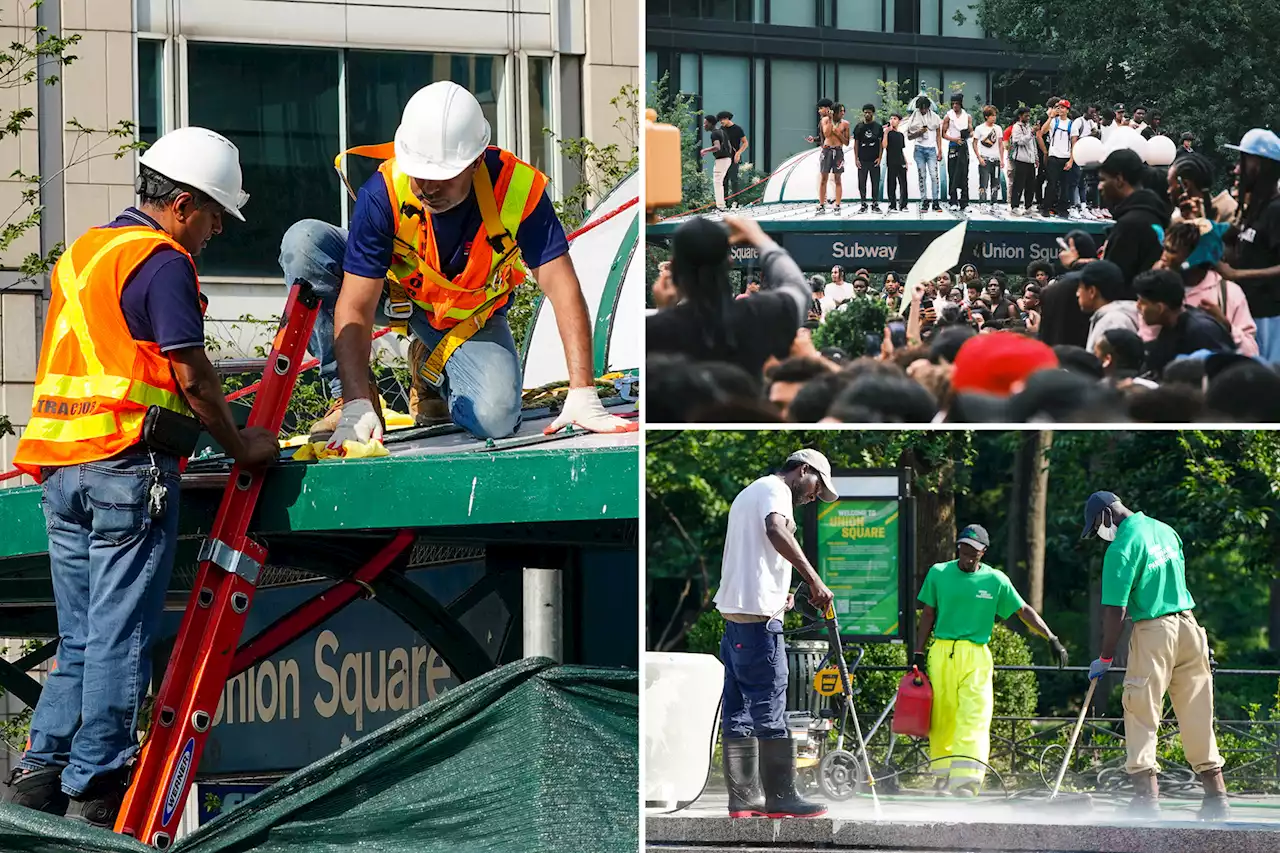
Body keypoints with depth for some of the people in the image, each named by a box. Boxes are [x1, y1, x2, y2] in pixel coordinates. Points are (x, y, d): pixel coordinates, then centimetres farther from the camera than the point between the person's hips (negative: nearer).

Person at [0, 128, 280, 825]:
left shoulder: (82, 252, 20)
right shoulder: (162, 262, -8)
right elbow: (193, 376, -12)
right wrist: (240, 446, 1)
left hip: (59, 467, 8)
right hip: (126, 465, -8)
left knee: (80, 637, 13)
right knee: (119, 637, -4)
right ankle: (94, 791, -4)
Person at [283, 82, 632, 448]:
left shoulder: (518, 188, -31)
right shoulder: (384, 191, -32)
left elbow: (561, 287, -29)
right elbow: (356, 307, -32)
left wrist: (582, 393, -37)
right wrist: (357, 405, -43)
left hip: (470, 319, 1)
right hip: (393, 292, -1)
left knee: (495, 418, -25)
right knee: (304, 243, -28)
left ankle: (430, 370, 13)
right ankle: (348, 396, -17)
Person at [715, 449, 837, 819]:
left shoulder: (747, 493, 26)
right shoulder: (776, 490, -5)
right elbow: (776, 531, -27)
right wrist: (814, 579, -28)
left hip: (732, 612, 10)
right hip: (758, 613, -10)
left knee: (739, 708, 8)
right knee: (769, 707, -8)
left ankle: (744, 797, 8)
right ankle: (780, 797, -7)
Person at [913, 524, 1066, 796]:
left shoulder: (996, 581, 4)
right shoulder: (938, 573, 7)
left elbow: (1024, 611, 9)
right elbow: (928, 615, 11)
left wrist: (1052, 639, 1)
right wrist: (918, 654, 5)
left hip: (976, 656, -1)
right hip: (940, 653, 1)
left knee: (973, 720, -14)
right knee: (941, 720, 3)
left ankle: (965, 784, -23)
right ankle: (942, 779, 17)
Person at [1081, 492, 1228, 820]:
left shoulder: (1122, 547, -12)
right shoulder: (1166, 531, 11)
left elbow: (1116, 610, -15)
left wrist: (1105, 659, -7)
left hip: (1153, 631, -7)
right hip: (1189, 626, 7)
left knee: (1141, 714, -3)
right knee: (1197, 715, 10)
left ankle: (1147, 796, -13)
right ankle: (1216, 796, 11)